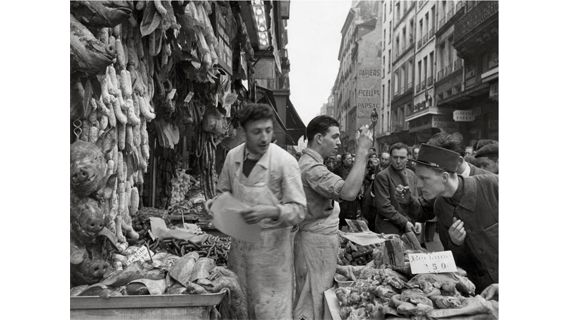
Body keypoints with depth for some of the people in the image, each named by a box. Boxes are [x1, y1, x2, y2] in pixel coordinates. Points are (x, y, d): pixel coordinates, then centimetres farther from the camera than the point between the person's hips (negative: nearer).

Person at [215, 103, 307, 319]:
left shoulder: (285, 162, -17)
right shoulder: (233, 156, -2)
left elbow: (298, 210, -16)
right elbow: (222, 193, 14)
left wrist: (270, 211, -32)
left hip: (272, 245, -5)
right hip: (240, 241, 5)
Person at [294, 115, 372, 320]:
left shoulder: (309, 163, 14)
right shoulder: (311, 167, -22)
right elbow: (349, 192, -34)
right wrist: (362, 151, -29)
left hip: (320, 238, 10)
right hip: (316, 241, -10)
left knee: (313, 300, 18)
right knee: (313, 303, 0)